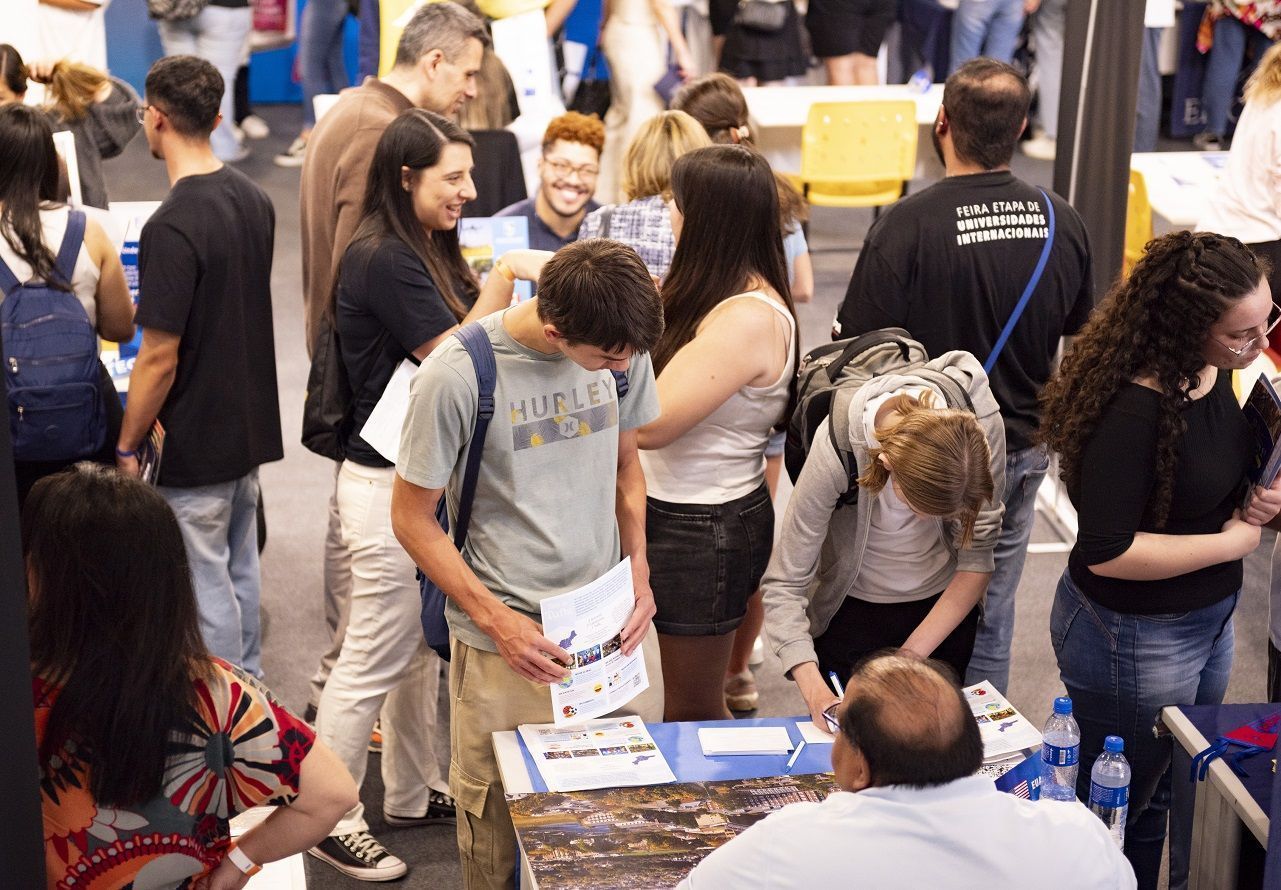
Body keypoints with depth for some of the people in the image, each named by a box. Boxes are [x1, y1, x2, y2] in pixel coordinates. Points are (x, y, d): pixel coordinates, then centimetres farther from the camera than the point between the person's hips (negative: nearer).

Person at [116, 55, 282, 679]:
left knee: (206, 582, 4)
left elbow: (160, 358, -22)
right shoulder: (253, 200, 2)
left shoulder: (173, 226, -23)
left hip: (194, 443, -8)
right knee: (240, 568, 20)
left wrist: (127, 447, -11)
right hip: (251, 426, 8)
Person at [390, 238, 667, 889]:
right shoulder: (455, 376, -18)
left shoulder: (623, 349, -3)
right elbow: (412, 518, -9)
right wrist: (496, 620, -14)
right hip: (510, 638, -4)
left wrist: (639, 573, 1)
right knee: (502, 822, 7)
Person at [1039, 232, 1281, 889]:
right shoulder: (1132, 409, -31)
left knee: (1165, 795, 25)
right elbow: (1107, 553, -29)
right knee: (1117, 809, 13)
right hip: (1134, 637, -8)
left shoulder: (1213, 375, -5)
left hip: (1208, 617, 8)